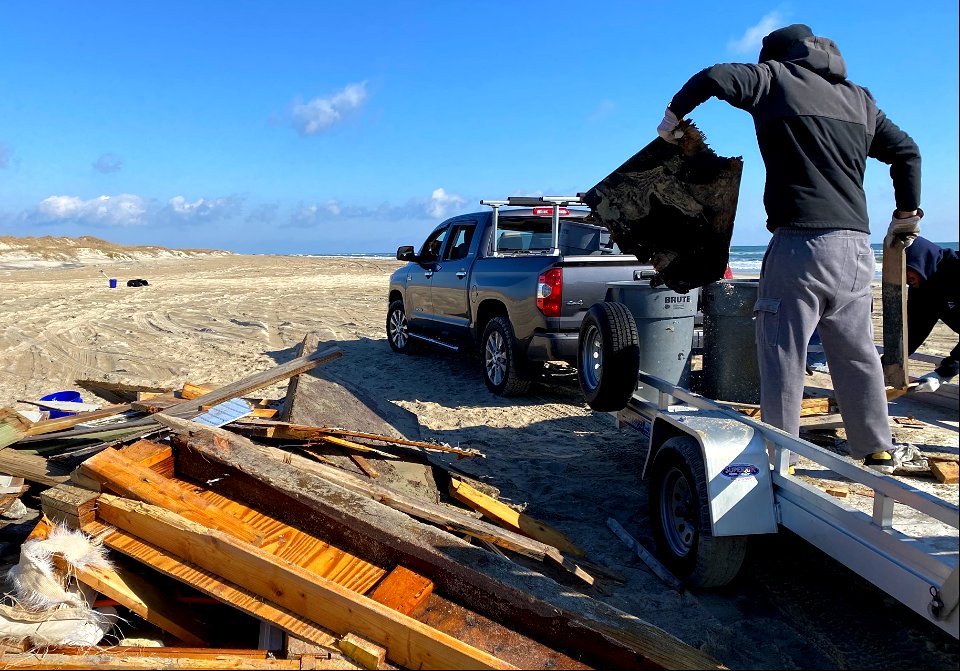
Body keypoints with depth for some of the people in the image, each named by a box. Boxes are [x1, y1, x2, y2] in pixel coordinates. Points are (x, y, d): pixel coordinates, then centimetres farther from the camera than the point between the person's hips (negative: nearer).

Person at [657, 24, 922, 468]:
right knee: (857, 354, 15)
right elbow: (906, 151, 23)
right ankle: (876, 450, 24)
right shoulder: (859, 98, 22)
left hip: (801, 242, -6)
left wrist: (674, 116, 8)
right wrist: (907, 213, 31)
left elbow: (714, 77, -8)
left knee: (783, 355, -4)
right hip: (856, 245, 7)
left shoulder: (777, 78, 6)